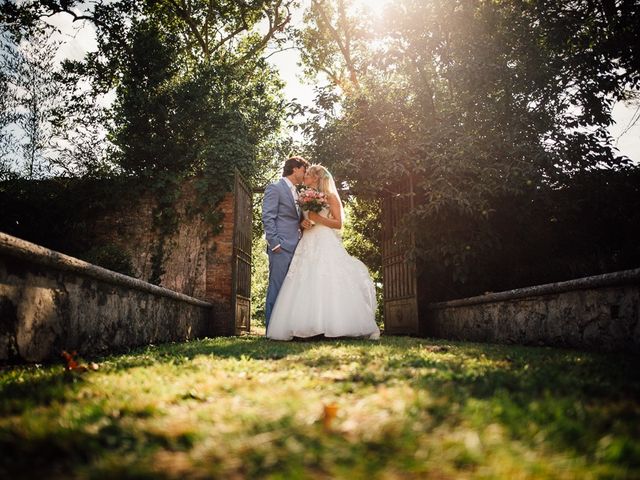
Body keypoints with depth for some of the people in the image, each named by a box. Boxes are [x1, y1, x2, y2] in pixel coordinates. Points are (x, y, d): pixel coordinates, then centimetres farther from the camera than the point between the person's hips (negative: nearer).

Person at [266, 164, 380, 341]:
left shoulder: (329, 196, 4)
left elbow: (338, 223, -2)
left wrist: (318, 218, -13)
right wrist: (303, 224, 0)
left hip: (326, 246, -6)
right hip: (309, 246, 6)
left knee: (329, 285, -14)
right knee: (308, 286, -6)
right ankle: (312, 325, -6)